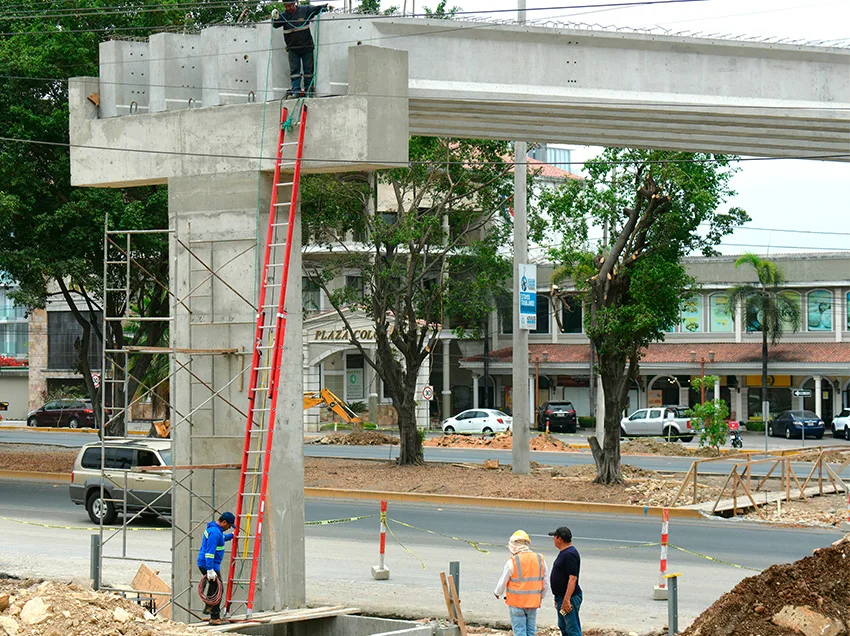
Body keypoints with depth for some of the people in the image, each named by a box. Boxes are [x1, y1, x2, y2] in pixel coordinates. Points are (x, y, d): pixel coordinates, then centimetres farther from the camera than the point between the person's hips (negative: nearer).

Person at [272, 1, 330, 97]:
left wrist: (327, 6, -8)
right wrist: (275, 18, -29)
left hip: (307, 47, -1)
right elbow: (276, 25, -11)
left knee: (308, 69, 3)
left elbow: (317, 8, 5)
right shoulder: (284, 15, -3)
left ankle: (309, 90, 9)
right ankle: (295, 90, -3)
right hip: (293, 49, 1)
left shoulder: (305, 10, -5)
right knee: (294, 69, -1)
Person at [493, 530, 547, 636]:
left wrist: (497, 593, 15)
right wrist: (541, 598, 23)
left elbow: (502, 583, -6)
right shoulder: (540, 560, 0)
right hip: (533, 602, 4)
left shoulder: (512, 562, -15)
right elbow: (544, 583, 8)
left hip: (517, 603, -4)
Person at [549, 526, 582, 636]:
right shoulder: (564, 552, 14)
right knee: (563, 627, 17)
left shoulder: (570, 554, -20)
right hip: (561, 597, 11)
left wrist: (566, 600, -28)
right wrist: (558, 598, 25)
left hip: (569, 597, -11)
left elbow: (572, 578, -25)